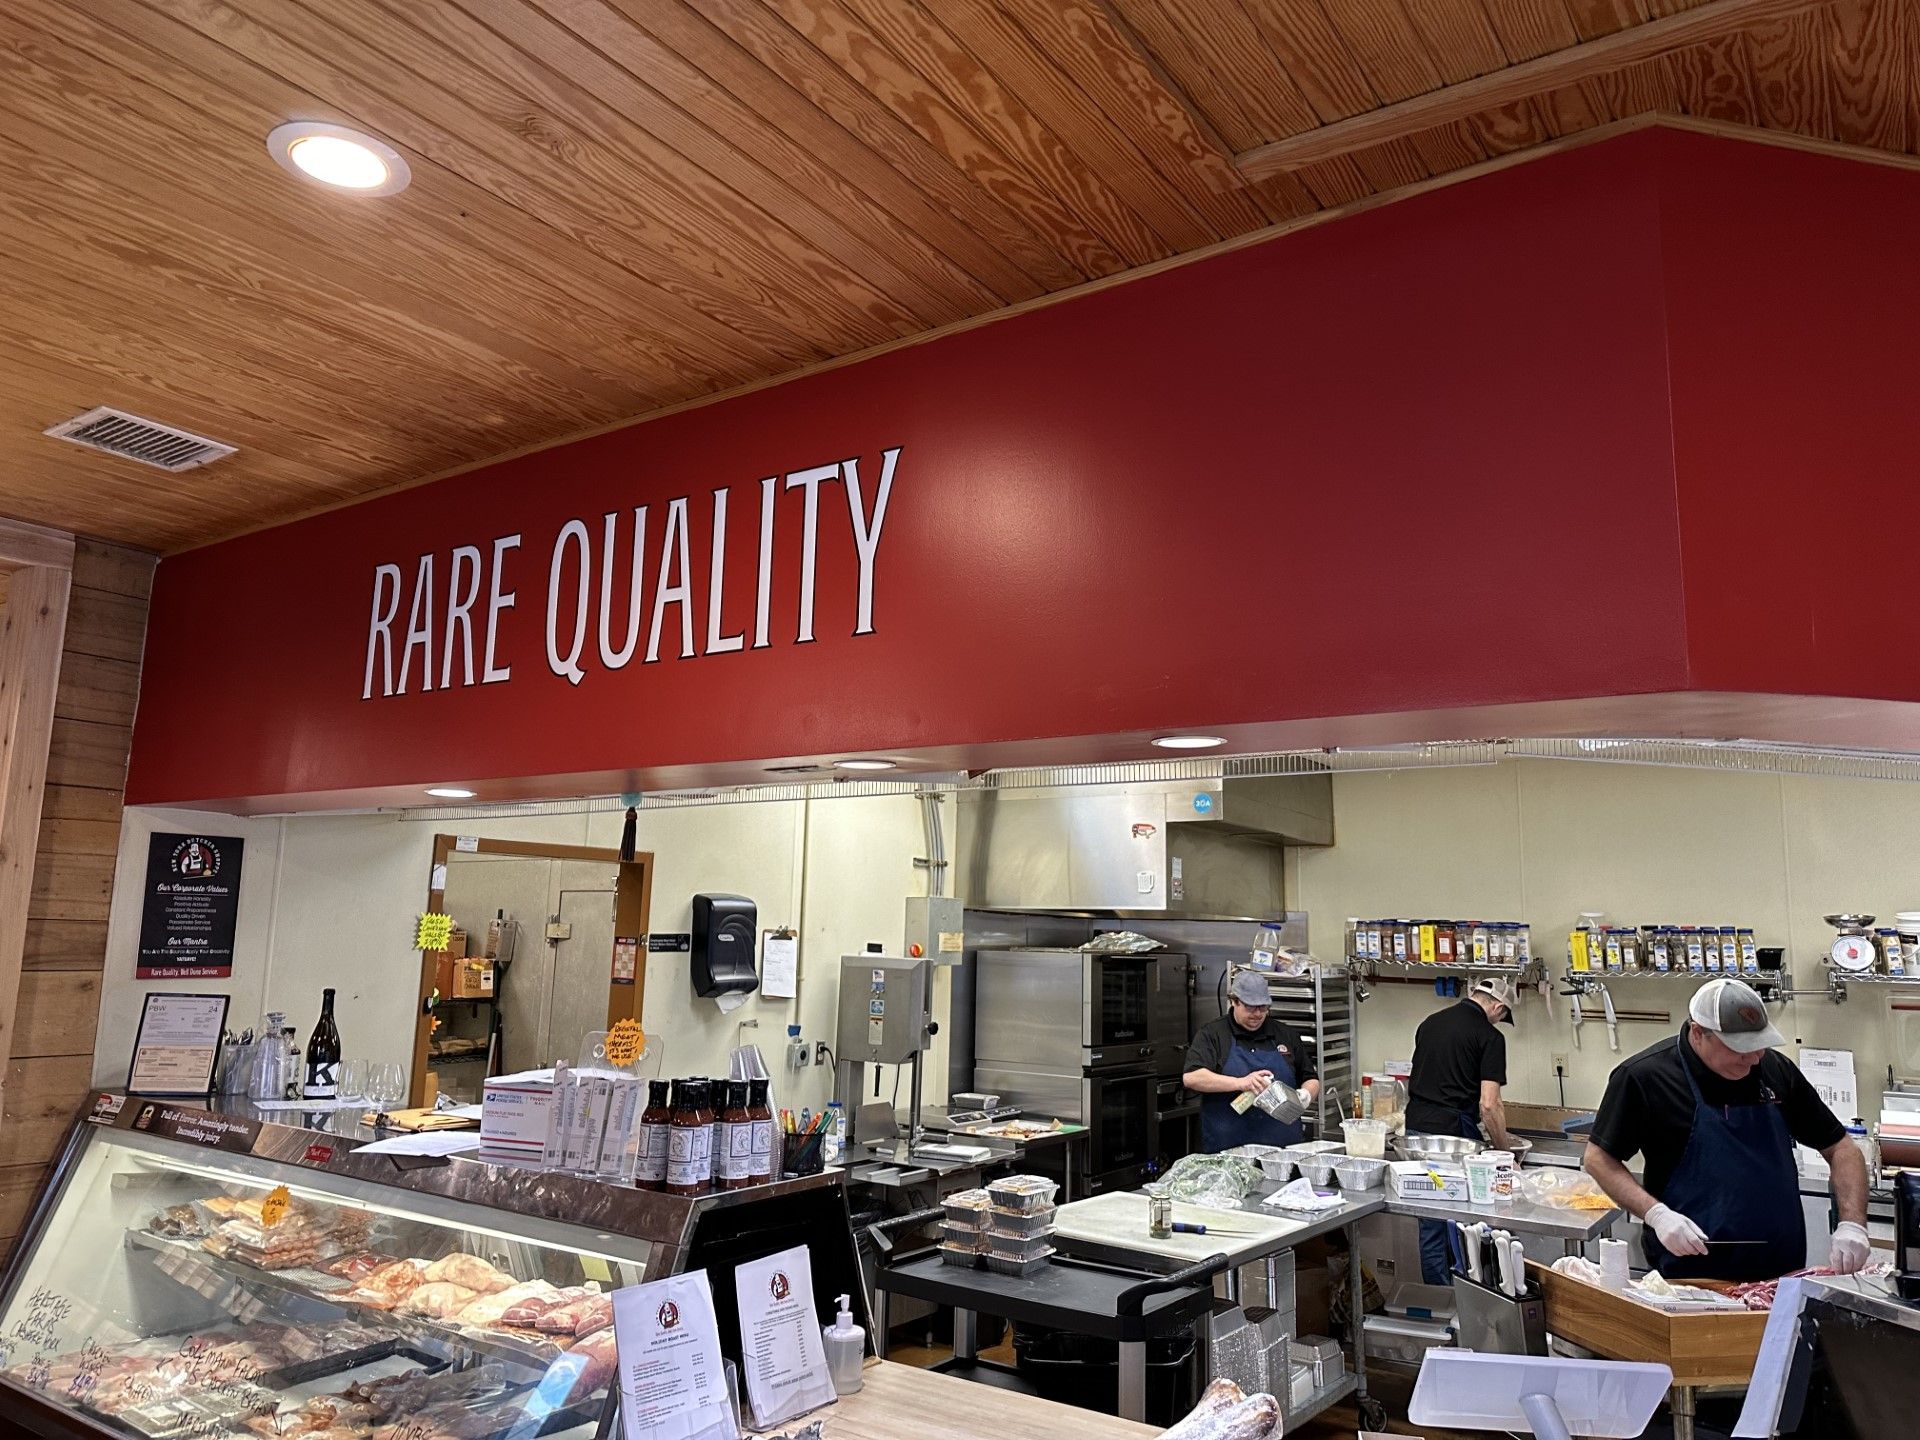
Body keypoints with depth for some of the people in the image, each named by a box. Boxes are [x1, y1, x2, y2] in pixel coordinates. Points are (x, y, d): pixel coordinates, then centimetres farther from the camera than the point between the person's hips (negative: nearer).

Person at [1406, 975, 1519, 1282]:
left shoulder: (1429, 1023, 12)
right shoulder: (1489, 1037, -8)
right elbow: (1488, 1105, -15)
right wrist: (1505, 1152, -5)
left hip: (1416, 1130, 6)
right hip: (1455, 1135, -6)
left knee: (1430, 1226, 13)